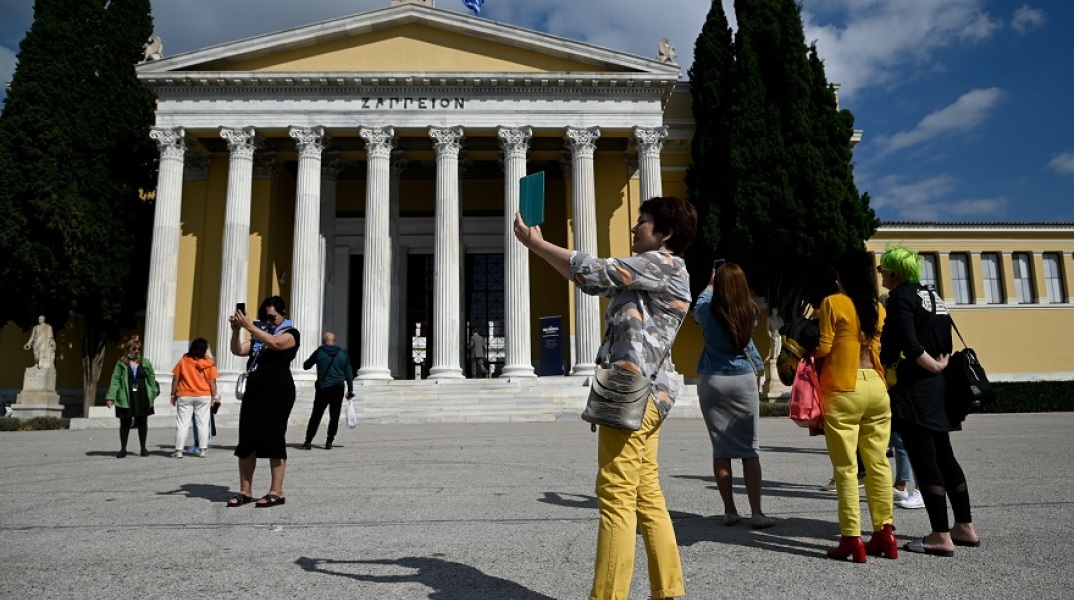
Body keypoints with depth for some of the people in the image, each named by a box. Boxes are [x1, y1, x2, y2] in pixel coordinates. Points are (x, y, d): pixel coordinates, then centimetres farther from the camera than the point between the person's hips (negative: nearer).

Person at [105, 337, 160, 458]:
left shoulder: (145, 362, 5)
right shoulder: (121, 364, 0)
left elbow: (151, 378, 7)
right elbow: (115, 380, -3)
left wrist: (154, 393, 2)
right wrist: (110, 397, -9)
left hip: (143, 397, 1)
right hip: (126, 398, -1)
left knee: (142, 423, 8)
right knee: (125, 423, 6)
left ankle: (143, 448, 19)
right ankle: (123, 449, 16)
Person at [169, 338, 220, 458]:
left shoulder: (183, 361, -3)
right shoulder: (209, 363, -5)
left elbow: (175, 379, -2)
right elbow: (212, 382, -5)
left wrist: (173, 394, 6)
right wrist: (214, 396, 2)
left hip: (184, 396, 0)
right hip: (203, 396, 0)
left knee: (182, 423, 4)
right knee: (203, 423, 6)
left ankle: (178, 450, 2)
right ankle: (202, 450, 6)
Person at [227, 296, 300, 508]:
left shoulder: (290, 334, 1)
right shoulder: (260, 334, 21)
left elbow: (274, 343, -21)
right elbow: (238, 351, 10)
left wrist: (249, 326, -22)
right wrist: (236, 330, -6)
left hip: (278, 393, -7)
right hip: (254, 391, 7)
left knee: (273, 440, -7)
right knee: (246, 441, 3)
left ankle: (276, 492, -3)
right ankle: (245, 491, 9)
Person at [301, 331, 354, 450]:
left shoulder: (319, 352, -2)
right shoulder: (343, 353, 4)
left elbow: (306, 366, 8)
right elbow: (348, 373, 5)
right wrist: (350, 389, 10)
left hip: (323, 389, -1)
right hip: (338, 389, 1)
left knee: (316, 416, 5)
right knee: (334, 416, 6)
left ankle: (308, 441, 5)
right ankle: (329, 442, 6)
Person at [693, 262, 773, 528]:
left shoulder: (708, 312, -7)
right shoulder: (750, 312, -3)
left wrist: (710, 284, 35)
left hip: (713, 382, -1)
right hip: (745, 380, 1)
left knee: (721, 449, 5)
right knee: (749, 449, 3)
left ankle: (730, 511, 9)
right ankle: (756, 512, 1)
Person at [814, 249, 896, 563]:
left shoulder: (832, 303, -6)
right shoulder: (878, 307, 12)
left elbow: (822, 348, -8)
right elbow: (883, 348, 14)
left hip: (844, 389, -5)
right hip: (876, 387, 6)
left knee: (846, 467, -1)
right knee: (878, 463, 11)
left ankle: (852, 539, 0)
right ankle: (885, 533, 17)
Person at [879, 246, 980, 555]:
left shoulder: (900, 297, -10)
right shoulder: (933, 296, 16)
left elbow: (909, 345, -20)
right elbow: (946, 343, 15)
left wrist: (932, 368, -8)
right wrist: (940, 366, 9)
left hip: (914, 388, -9)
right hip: (938, 388, 9)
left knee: (924, 461, -4)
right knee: (944, 456, 16)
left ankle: (941, 537, 0)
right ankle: (965, 527, 24)